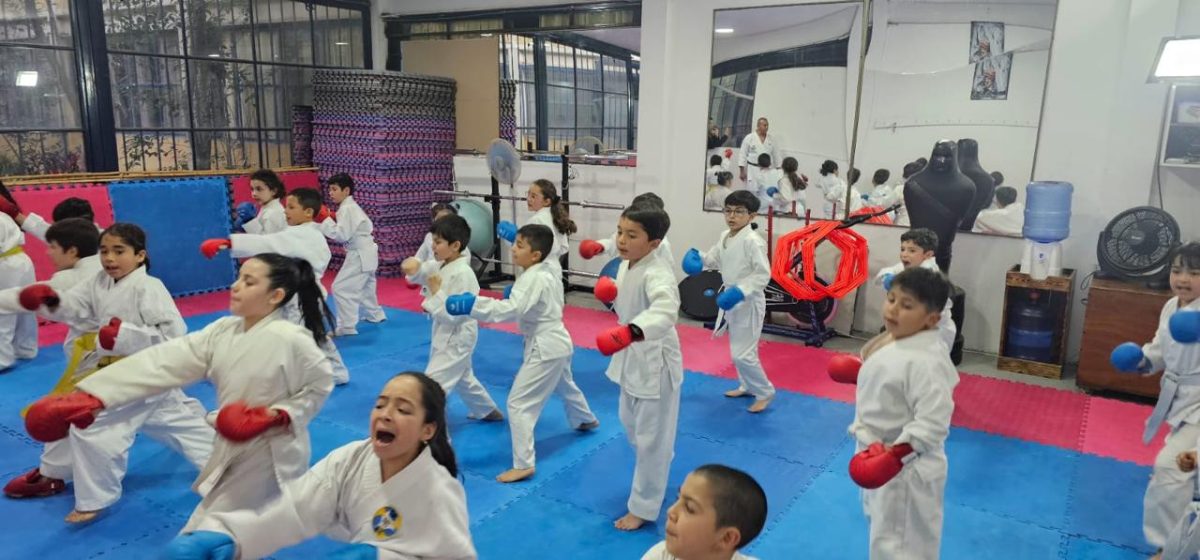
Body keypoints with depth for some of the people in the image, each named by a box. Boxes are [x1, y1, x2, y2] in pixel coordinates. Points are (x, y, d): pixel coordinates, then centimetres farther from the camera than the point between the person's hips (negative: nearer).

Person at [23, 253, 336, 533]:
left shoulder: (292, 339, -24)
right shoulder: (222, 331, -3)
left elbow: (320, 385, -12)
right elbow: (163, 362, -10)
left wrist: (275, 415, -23)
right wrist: (90, 397, -16)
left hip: (269, 455, -7)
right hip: (231, 451, 8)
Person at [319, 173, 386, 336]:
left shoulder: (347, 208, -19)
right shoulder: (351, 206, 12)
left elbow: (342, 235, -25)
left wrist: (325, 220, -19)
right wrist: (330, 220, 12)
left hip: (359, 254, -11)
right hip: (365, 252, 11)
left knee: (341, 287, -10)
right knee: (365, 285, 26)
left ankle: (347, 326, -7)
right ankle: (375, 314, 42)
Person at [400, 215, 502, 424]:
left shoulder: (462, 274, -25)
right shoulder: (446, 266, 2)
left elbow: (453, 314, -27)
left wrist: (435, 292, -23)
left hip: (456, 337, -10)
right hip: (448, 335, 10)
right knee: (462, 378, 26)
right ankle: (488, 411, 45)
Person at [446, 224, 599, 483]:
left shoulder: (533, 279, -25)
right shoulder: (547, 272, 5)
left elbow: (512, 309, -40)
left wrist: (471, 305, -46)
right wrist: (514, 294, 6)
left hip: (544, 348, -11)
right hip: (557, 343, 11)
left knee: (519, 403, -8)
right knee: (564, 386, 35)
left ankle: (523, 464, -5)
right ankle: (586, 420, 61)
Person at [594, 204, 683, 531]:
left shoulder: (657, 273, -28)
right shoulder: (625, 266, 0)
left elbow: (665, 310, -48)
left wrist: (629, 332, -61)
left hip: (655, 361, -9)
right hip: (632, 357, 9)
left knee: (651, 437, 5)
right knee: (631, 425, 26)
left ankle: (643, 507, 20)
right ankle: (653, 481, 51)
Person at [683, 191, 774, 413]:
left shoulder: (753, 241, -23)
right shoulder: (725, 237, 4)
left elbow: (763, 274, -24)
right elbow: (715, 258, 19)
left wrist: (741, 291, -31)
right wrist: (698, 258, 0)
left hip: (748, 302, -9)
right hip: (730, 298, 9)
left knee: (742, 354, -8)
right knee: (737, 349, 21)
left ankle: (765, 392, 12)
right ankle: (747, 386, 40)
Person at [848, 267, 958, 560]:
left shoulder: (925, 361, -30)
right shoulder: (890, 340, -1)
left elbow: (932, 423, -30)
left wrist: (895, 456, -35)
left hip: (907, 468, -9)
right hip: (878, 455, 9)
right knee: (882, 531, 29)